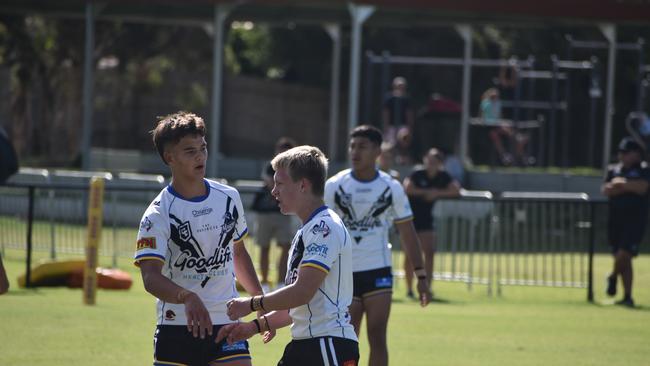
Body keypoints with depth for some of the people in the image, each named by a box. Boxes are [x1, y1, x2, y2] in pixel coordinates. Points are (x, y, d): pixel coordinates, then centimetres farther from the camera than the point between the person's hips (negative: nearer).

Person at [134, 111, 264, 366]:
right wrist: (187, 297, -39)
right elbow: (150, 277, -22)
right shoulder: (158, 214, -10)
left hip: (226, 325, 3)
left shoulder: (229, 198, 7)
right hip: (177, 326, -3)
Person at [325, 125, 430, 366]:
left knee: (377, 337, -8)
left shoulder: (392, 188, -1)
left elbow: (407, 233, 5)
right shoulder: (334, 186, -2)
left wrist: (421, 276, 1)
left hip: (378, 271, 0)